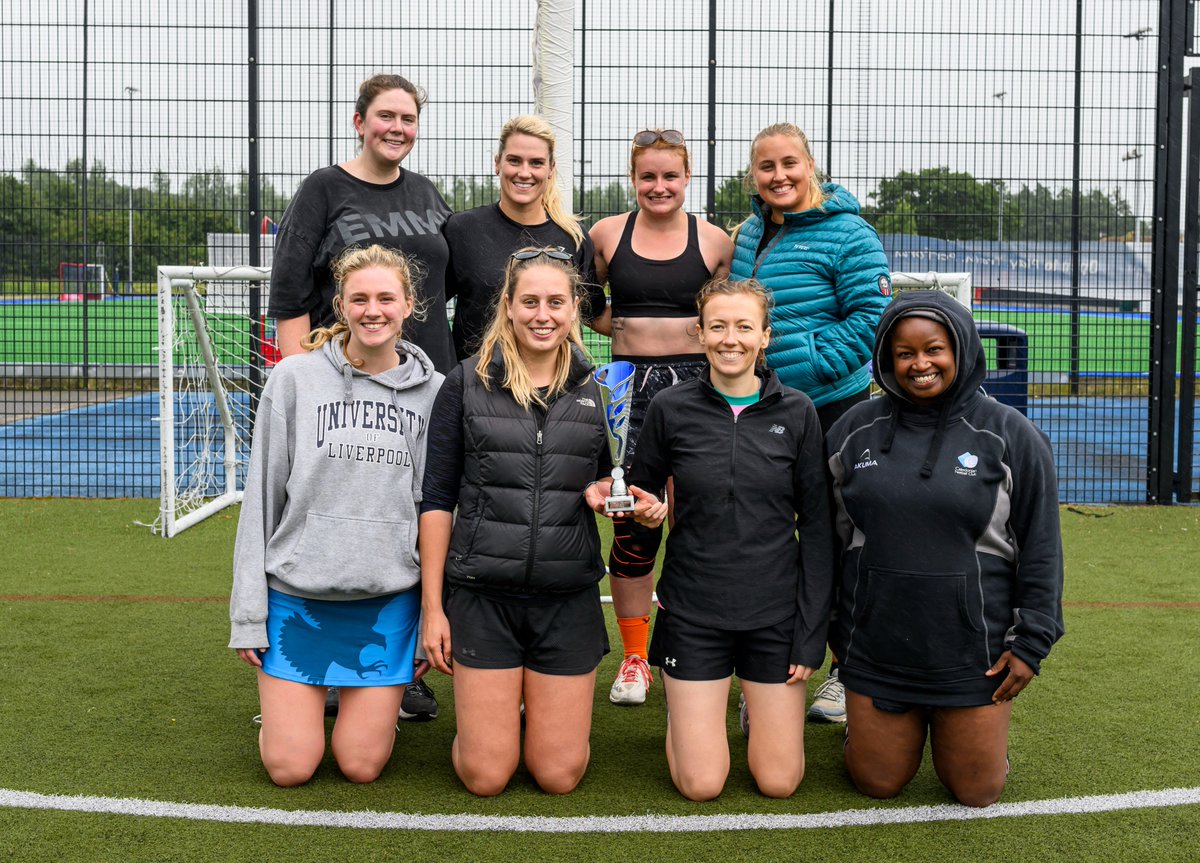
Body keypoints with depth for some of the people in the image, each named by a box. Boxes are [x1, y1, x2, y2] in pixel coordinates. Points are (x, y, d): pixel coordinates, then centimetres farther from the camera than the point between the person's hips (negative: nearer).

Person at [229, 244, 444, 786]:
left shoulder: (432, 391, 2)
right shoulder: (294, 378, -2)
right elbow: (261, 496, 0)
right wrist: (248, 611, -2)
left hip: (389, 602, 1)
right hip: (297, 597, 0)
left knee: (361, 766, 1)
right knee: (290, 768, 1)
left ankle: (377, 705, 34)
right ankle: (291, 701, 33)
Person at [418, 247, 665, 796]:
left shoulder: (596, 392, 5)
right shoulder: (466, 384, -1)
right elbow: (437, 498, 0)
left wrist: (625, 499, -9)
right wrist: (432, 605, -4)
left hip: (568, 601, 2)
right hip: (483, 596, -1)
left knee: (559, 775, 4)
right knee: (485, 777, 1)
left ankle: (550, 713, 36)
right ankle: (489, 711, 33)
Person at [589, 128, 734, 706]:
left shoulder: (714, 241, 3)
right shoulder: (607, 234, 5)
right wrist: (624, 327, 4)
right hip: (630, 384, 1)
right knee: (632, 522, 2)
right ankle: (633, 658, 16)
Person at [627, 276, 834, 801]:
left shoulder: (796, 412, -2)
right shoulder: (670, 409, -3)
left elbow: (816, 527, 0)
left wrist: (812, 633, -4)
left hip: (775, 614, 1)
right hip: (693, 614, 0)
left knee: (779, 781, 3)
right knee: (700, 785, -1)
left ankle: (761, 703, 33)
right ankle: (685, 710, 30)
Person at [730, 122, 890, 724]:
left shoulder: (846, 233, -10)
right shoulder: (749, 235, 10)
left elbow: (872, 314, -16)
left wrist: (812, 367, -20)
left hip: (831, 407, -6)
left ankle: (847, 673, 19)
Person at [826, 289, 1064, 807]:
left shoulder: (1010, 435, -5)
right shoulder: (855, 431, 2)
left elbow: (1040, 546, -2)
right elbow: (831, 536, 11)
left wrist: (1032, 642, -5)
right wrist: (831, 627, 11)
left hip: (974, 656, -1)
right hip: (875, 649, 2)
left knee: (977, 793, 9)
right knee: (876, 784, 10)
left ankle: (978, 728, 39)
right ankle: (863, 724, 41)